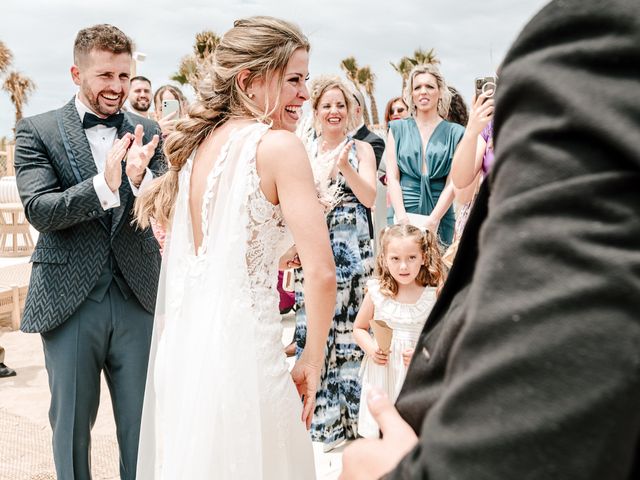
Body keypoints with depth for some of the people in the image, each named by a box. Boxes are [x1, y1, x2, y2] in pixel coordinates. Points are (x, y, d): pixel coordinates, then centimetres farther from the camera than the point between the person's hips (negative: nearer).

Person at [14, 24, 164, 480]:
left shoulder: (147, 133, 5)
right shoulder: (37, 131, -2)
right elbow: (39, 210, -12)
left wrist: (139, 177, -24)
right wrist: (104, 184, -27)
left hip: (138, 299, 2)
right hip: (70, 301, -1)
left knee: (142, 425, 10)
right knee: (71, 425, 13)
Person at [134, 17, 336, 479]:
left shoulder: (200, 142, 9)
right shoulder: (279, 144, -12)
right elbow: (321, 272, -17)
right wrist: (312, 363, -6)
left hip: (180, 347, 8)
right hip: (240, 349, -7)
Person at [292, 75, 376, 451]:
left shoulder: (362, 149, 5)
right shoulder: (304, 150, 8)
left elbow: (370, 198, -7)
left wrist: (346, 167, -21)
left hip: (353, 250, -1)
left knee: (347, 329, 1)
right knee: (312, 328, -3)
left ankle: (343, 417, 14)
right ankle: (316, 416, 9)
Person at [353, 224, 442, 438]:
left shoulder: (432, 297, -7)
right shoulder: (376, 293, -4)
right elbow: (359, 328, 8)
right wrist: (370, 348, -10)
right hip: (381, 374, 1)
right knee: (377, 434, 8)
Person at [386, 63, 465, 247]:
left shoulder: (455, 133, 7)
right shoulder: (398, 129, 11)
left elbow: (452, 183, 0)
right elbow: (392, 177, 4)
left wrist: (433, 219, -12)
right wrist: (402, 217, -9)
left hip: (440, 214, 0)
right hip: (403, 213, 0)